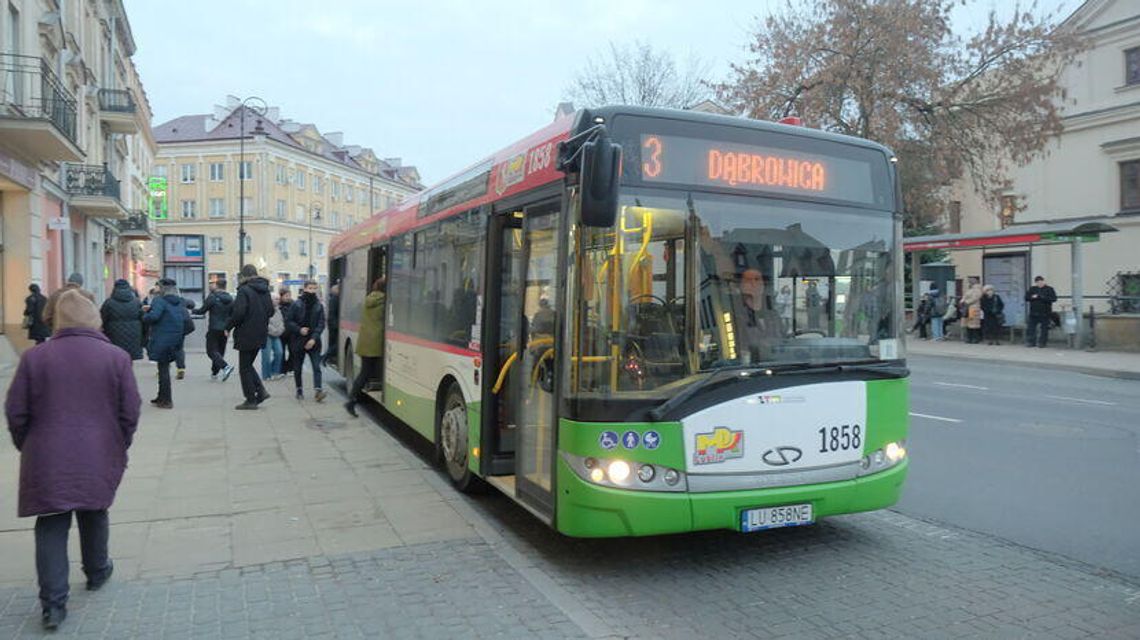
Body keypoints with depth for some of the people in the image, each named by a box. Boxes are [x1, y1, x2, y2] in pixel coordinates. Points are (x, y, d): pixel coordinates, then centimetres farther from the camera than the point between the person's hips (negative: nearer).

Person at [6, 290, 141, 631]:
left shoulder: (34, 356, -5)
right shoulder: (116, 357, -6)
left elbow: (16, 413, -1)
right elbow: (130, 413, -4)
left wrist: (27, 448, 14)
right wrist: (119, 448, 11)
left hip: (47, 462, 0)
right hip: (98, 461, 1)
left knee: (51, 528, 6)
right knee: (94, 517, 21)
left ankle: (54, 604, 2)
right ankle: (97, 573, 39)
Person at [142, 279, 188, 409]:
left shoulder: (159, 301, -11)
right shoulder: (180, 303, 10)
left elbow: (153, 316, -24)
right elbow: (187, 319, 6)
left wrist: (145, 315, -6)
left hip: (162, 341, -7)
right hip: (175, 341, 7)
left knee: (163, 369, 0)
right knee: (164, 369, 19)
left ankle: (166, 401, 3)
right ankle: (162, 397, 28)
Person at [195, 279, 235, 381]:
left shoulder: (213, 297, -10)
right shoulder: (230, 299, 6)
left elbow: (202, 311, -6)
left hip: (214, 329, -6)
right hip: (224, 330, 6)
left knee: (212, 351, -4)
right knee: (220, 351, 13)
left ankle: (225, 366, -25)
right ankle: (214, 373, 20)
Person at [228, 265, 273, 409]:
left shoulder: (244, 290, -15)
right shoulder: (265, 290, 8)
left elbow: (238, 313, -21)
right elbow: (271, 310, 13)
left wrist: (229, 327, -7)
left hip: (247, 335, -7)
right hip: (260, 335, 7)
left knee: (244, 368, 4)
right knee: (248, 365, 21)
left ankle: (251, 400, 6)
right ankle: (261, 391, 10)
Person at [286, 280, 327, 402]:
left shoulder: (319, 306, 3)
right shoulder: (296, 305, -1)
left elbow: (321, 324, -1)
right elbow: (288, 322, 1)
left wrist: (314, 338, -13)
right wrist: (299, 329, -14)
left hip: (313, 342, 0)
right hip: (298, 341, 0)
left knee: (316, 367, -10)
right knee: (298, 368, 11)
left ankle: (318, 391, -17)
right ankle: (299, 390, 26)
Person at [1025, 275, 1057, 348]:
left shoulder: (1049, 289, 1)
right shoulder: (1032, 289, 13)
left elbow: (1054, 298, -10)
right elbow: (1026, 297, 10)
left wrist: (1042, 297, -19)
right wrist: (1032, 297, -10)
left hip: (1044, 314, -3)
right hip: (1033, 313, 3)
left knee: (1044, 328, 1)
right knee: (1031, 328, 0)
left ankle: (1042, 343, 8)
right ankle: (1030, 342, 6)